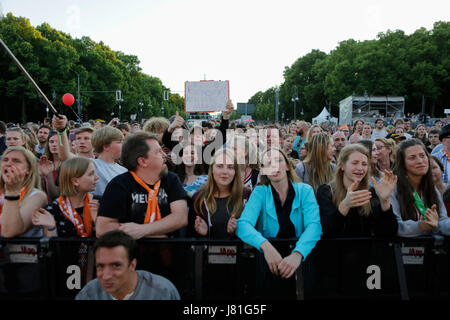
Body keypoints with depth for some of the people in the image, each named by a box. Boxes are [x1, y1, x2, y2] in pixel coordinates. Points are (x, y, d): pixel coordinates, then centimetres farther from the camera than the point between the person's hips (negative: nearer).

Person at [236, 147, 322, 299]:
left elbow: (314, 225, -13)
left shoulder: (305, 190, 2)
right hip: (268, 258, 0)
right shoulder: (260, 192, 1)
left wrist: (297, 254, -33)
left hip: (300, 253, 1)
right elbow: (243, 225, -13)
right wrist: (266, 246, -34)